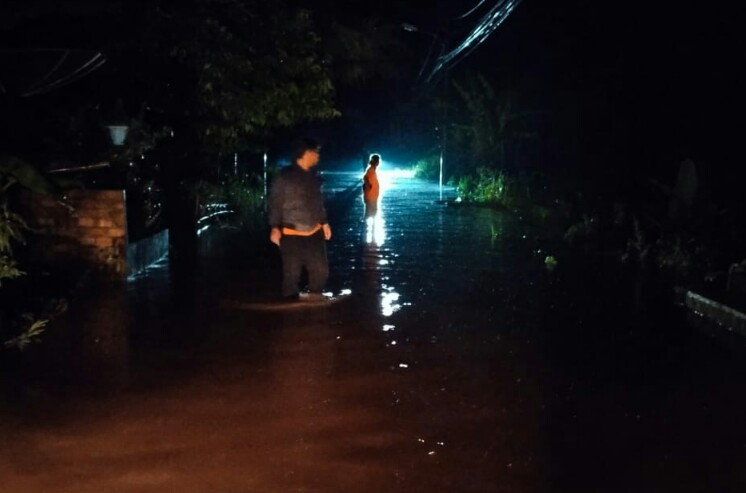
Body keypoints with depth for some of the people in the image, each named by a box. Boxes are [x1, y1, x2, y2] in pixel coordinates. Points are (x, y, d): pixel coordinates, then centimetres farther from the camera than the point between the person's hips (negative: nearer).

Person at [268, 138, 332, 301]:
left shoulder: (313, 176, 8)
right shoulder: (285, 175, -10)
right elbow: (275, 202, -9)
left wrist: (324, 222, 17)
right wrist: (274, 227, -13)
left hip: (314, 232, 5)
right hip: (292, 234, -5)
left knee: (320, 268, 6)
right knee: (292, 271, 1)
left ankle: (315, 294, 27)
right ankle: (291, 300, 18)